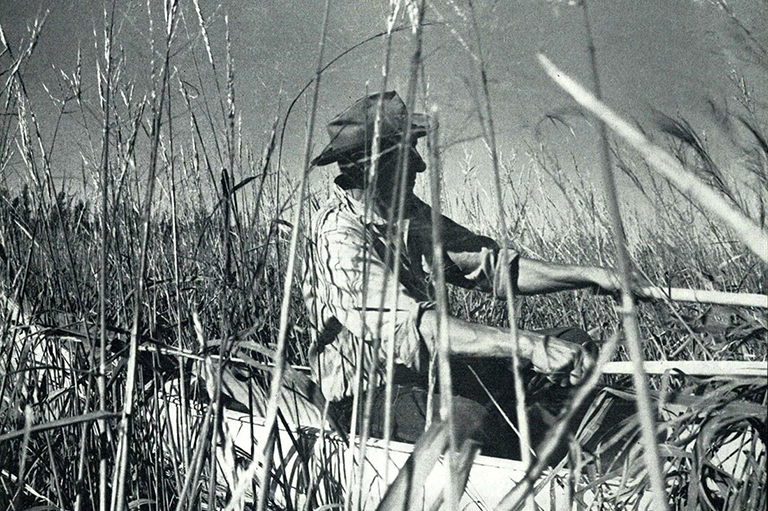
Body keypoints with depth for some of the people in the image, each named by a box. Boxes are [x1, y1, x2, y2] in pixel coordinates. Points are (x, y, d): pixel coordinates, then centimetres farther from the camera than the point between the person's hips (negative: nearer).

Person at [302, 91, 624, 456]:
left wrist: (588, 276, -2)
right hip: (369, 395, -9)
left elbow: (489, 265, 8)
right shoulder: (337, 237, -22)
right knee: (468, 419, -38)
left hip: (430, 371, 9)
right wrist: (527, 345, -40)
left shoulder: (408, 211, 6)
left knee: (573, 344, 0)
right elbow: (409, 328, -34)